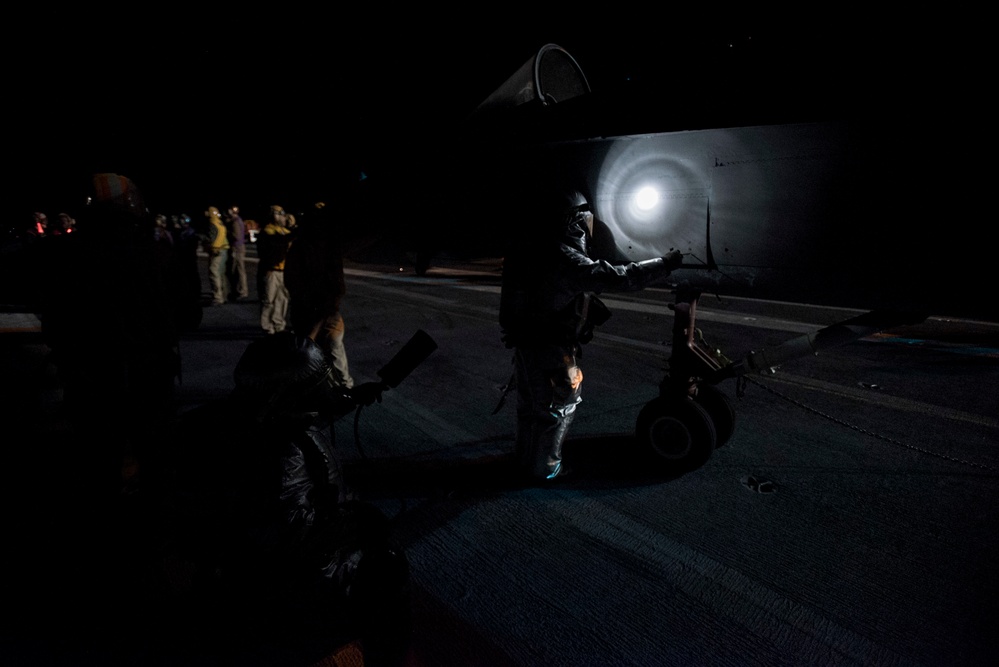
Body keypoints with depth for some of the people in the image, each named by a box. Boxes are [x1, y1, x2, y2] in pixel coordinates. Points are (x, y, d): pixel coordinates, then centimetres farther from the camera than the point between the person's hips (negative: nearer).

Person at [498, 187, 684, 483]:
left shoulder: (531, 252, 4)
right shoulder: (565, 260, -24)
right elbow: (616, 277, -27)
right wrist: (664, 263, -18)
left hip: (525, 344, 9)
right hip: (550, 351, -9)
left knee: (531, 403, 22)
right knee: (557, 407, 9)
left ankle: (527, 458, 41)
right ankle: (545, 469, 22)